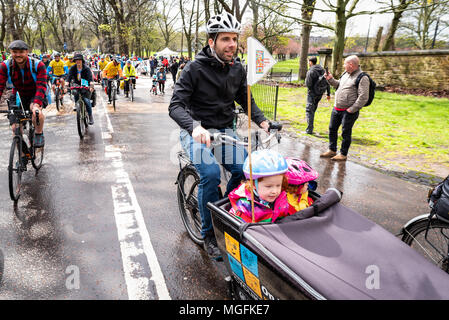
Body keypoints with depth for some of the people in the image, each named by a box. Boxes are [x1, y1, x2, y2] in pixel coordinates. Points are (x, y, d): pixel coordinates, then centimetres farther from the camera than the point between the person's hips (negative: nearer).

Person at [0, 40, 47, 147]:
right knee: (15, 128, -3)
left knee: (36, 112, -37)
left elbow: (41, 86, -32)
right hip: (19, 96, 3)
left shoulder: (38, 65, -22)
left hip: (35, 95, -3)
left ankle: (39, 134, -10)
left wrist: (36, 104, -46)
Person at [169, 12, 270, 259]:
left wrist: (262, 120, -3)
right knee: (211, 173, -29)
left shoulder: (238, 69, 3)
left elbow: (245, 100, 15)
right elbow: (176, 105, -20)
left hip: (224, 130, 5)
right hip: (197, 132, -5)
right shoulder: (195, 68, -13)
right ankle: (209, 235, -7)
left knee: (245, 169, -19)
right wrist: (195, 127, -39)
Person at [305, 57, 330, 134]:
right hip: (320, 93, 7)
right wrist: (328, 93, 12)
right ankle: (310, 127, 27)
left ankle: (309, 129, -7)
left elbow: (308, 84, -20)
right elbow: (327, 83, 7)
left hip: (312, 93, -7)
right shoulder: (323, 70, 5)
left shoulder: (310, 72, -16)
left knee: (309, 110, -1)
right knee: (313, 109, 19)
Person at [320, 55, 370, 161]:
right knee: (332, 129, 14)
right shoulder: (345, 74, 11)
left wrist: (352, 109, -19)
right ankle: (332, 150, 29)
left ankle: (343, 154, 16)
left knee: (346, 133, 2)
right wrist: (331, 79, 11)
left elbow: (363, 97, -19)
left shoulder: (362, 78, -15)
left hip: (348, 111, -8)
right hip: (336, 108, 8)